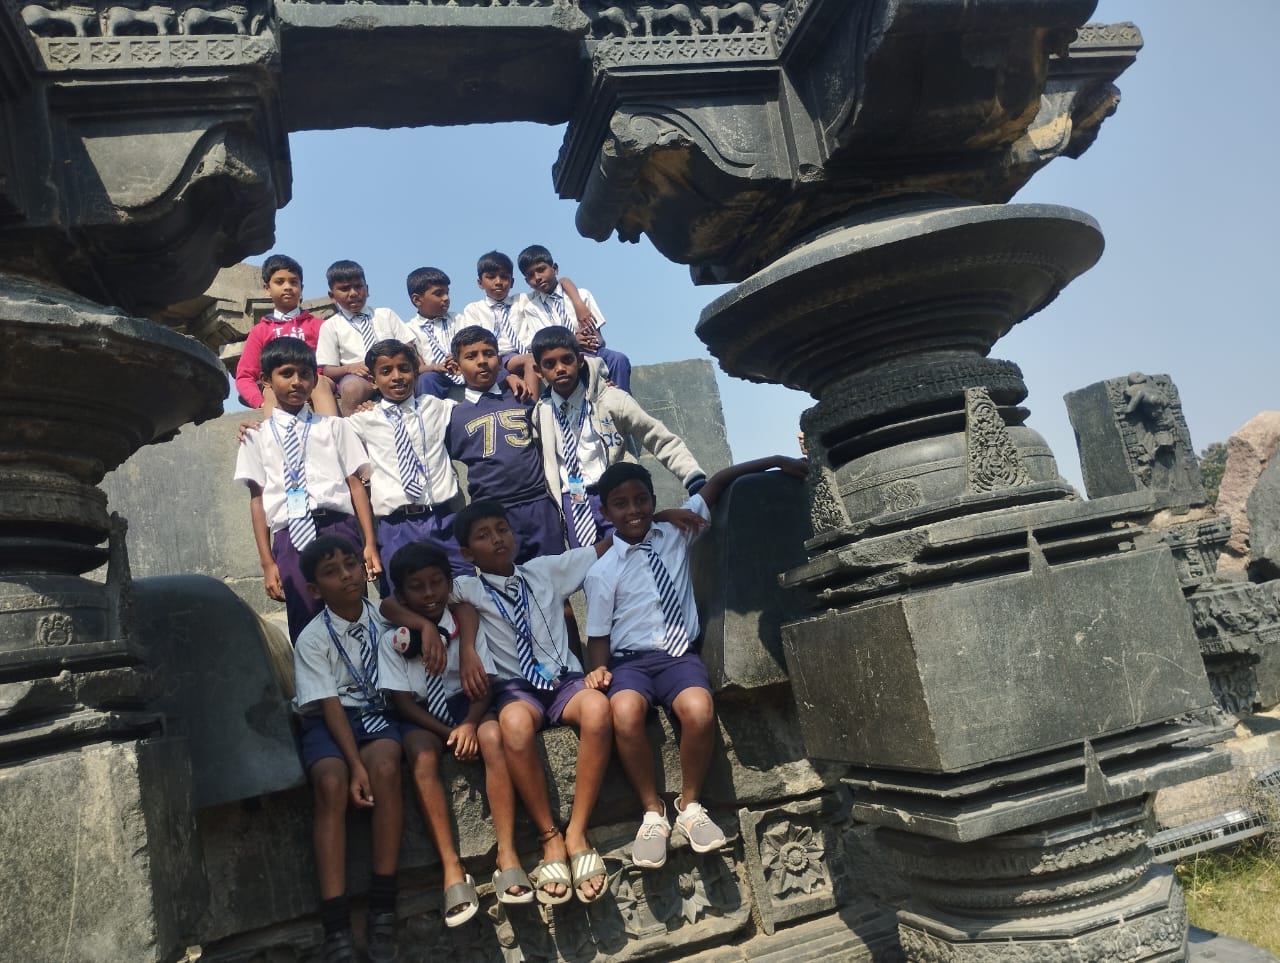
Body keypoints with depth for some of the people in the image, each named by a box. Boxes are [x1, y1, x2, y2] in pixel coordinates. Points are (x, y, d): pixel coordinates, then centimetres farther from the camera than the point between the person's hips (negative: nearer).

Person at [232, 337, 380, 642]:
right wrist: (267, 561, 2)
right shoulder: (258, 437, 13)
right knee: (305, 628, 2)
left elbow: (356, 484, 6)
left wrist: (370, 543, -3)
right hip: (291, 538, 0)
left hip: (339, 529, 0)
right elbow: (257, 498, 8)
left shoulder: (333, 427, 12)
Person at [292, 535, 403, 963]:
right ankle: (336, 927, -29)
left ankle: (383, 906, -22)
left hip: (377, 712, 1)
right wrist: (355, 764, -24)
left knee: (385, 768, -33)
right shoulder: (312, 639, -6)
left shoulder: (383, 615, 3)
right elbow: (330, 706, -13)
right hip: (328, 721, -1)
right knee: (332, 784, -33)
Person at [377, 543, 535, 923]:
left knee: (493, 736, -30)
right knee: (422, 755, -33)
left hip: (465, 704, 1)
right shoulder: (393, 639, -8)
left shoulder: (465, 623, -4)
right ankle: (452, 868, -30)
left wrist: (469, 724, -25)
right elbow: (402, 701, -9)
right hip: (420, 716, -1)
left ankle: (507, 854, -27)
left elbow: (483, 685, -6)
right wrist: (448, 732, -20)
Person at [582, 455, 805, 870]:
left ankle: (690, 806, -6)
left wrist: (775, 461, 12)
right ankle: (653, 813, -11)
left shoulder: (676, 533, 10)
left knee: (699, 711, -32)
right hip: (630, 661, -1)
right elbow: (598, 636, 5)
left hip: (679, 655, 2)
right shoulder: (602, 571, 3)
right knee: (624, 715, -35)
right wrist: (599, 669, -16)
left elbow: (717, 483, 16)